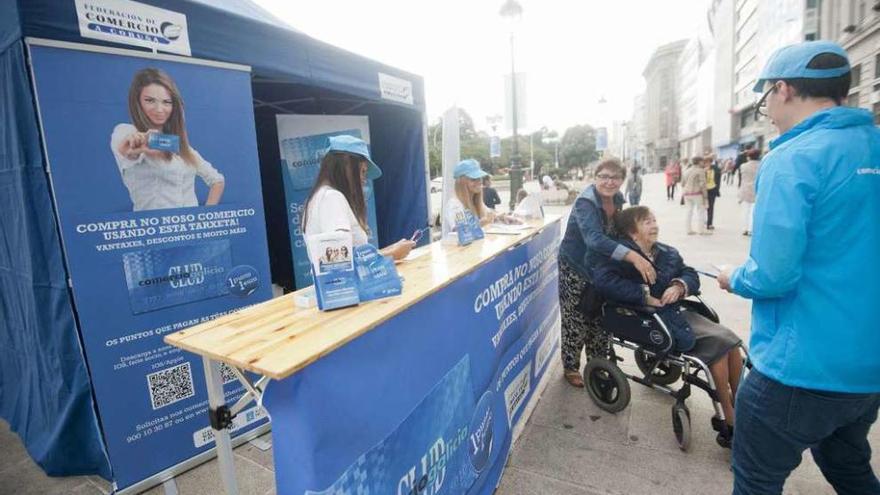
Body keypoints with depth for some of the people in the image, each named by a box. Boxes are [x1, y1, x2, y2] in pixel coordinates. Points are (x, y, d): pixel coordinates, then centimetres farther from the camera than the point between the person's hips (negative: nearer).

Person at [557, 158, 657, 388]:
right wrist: (633, 256, -52)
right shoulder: (585, 203, -27)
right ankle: (571, 368, 24)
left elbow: (617, 232, 9)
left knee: (600, 320, 16)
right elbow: (595, 239, -43)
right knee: (576, 323, 4)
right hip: (575, 269, -6)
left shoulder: (617, 199, -4)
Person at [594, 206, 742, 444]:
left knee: (731, 340, -5)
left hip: (676, 311, 7)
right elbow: (604, 281, -28)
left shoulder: (667, 253, 10)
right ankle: (730, 419, -1)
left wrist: (680, 286, -12)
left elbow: (691, 275, 13)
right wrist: (646, 297, -24)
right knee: (718, 343, -16)